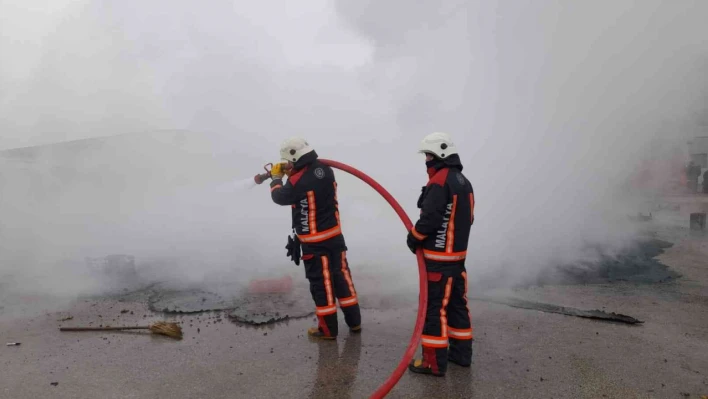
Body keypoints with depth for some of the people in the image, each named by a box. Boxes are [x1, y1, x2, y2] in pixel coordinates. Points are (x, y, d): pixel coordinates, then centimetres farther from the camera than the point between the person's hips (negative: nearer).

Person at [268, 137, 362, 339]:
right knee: (341, 275, 16)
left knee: (321, 283, 5)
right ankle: (354, 321, 28)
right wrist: (290, 173, 12)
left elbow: (279, 197, -3)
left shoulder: (297, 181, -22)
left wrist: (276, 177, 14)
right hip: (335, 236, 7)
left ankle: (328, 329, 17)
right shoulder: (325, 169, -3)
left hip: (314, 243, -7)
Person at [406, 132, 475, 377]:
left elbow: (429, 218, -22)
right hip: (458, 254, 10)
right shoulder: (464, 182, 13)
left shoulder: (439, 182, -17)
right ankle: (461, 352, 28)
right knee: (456, 303, 17)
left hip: (439, 259, -9)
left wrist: (413, 238, -6)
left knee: (434, 307, -2)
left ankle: (434, 362, 5)